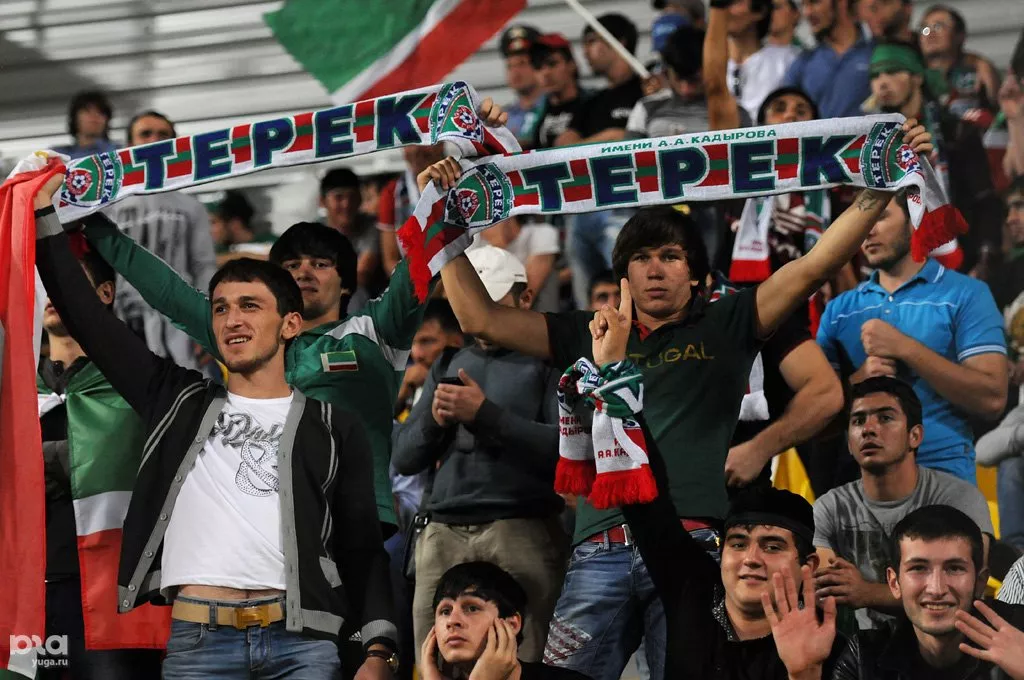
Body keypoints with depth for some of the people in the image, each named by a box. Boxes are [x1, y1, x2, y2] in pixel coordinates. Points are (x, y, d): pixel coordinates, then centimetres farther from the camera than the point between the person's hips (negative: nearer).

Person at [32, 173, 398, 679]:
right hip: (196, 637, 1)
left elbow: (362, 545, 11)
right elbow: (86, 318, 19)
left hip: (301, 638, -1)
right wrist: (44, 212, 15)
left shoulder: (332, 429, 16)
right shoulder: (179, 402, 21)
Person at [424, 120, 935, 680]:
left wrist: (884, 184, 1)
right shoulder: (589, 334, 22)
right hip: (600, 552, 2)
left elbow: (816, 264, 8)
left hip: (689, 547, -2)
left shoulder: (724, 326, 15)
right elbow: (480, 319, 20)